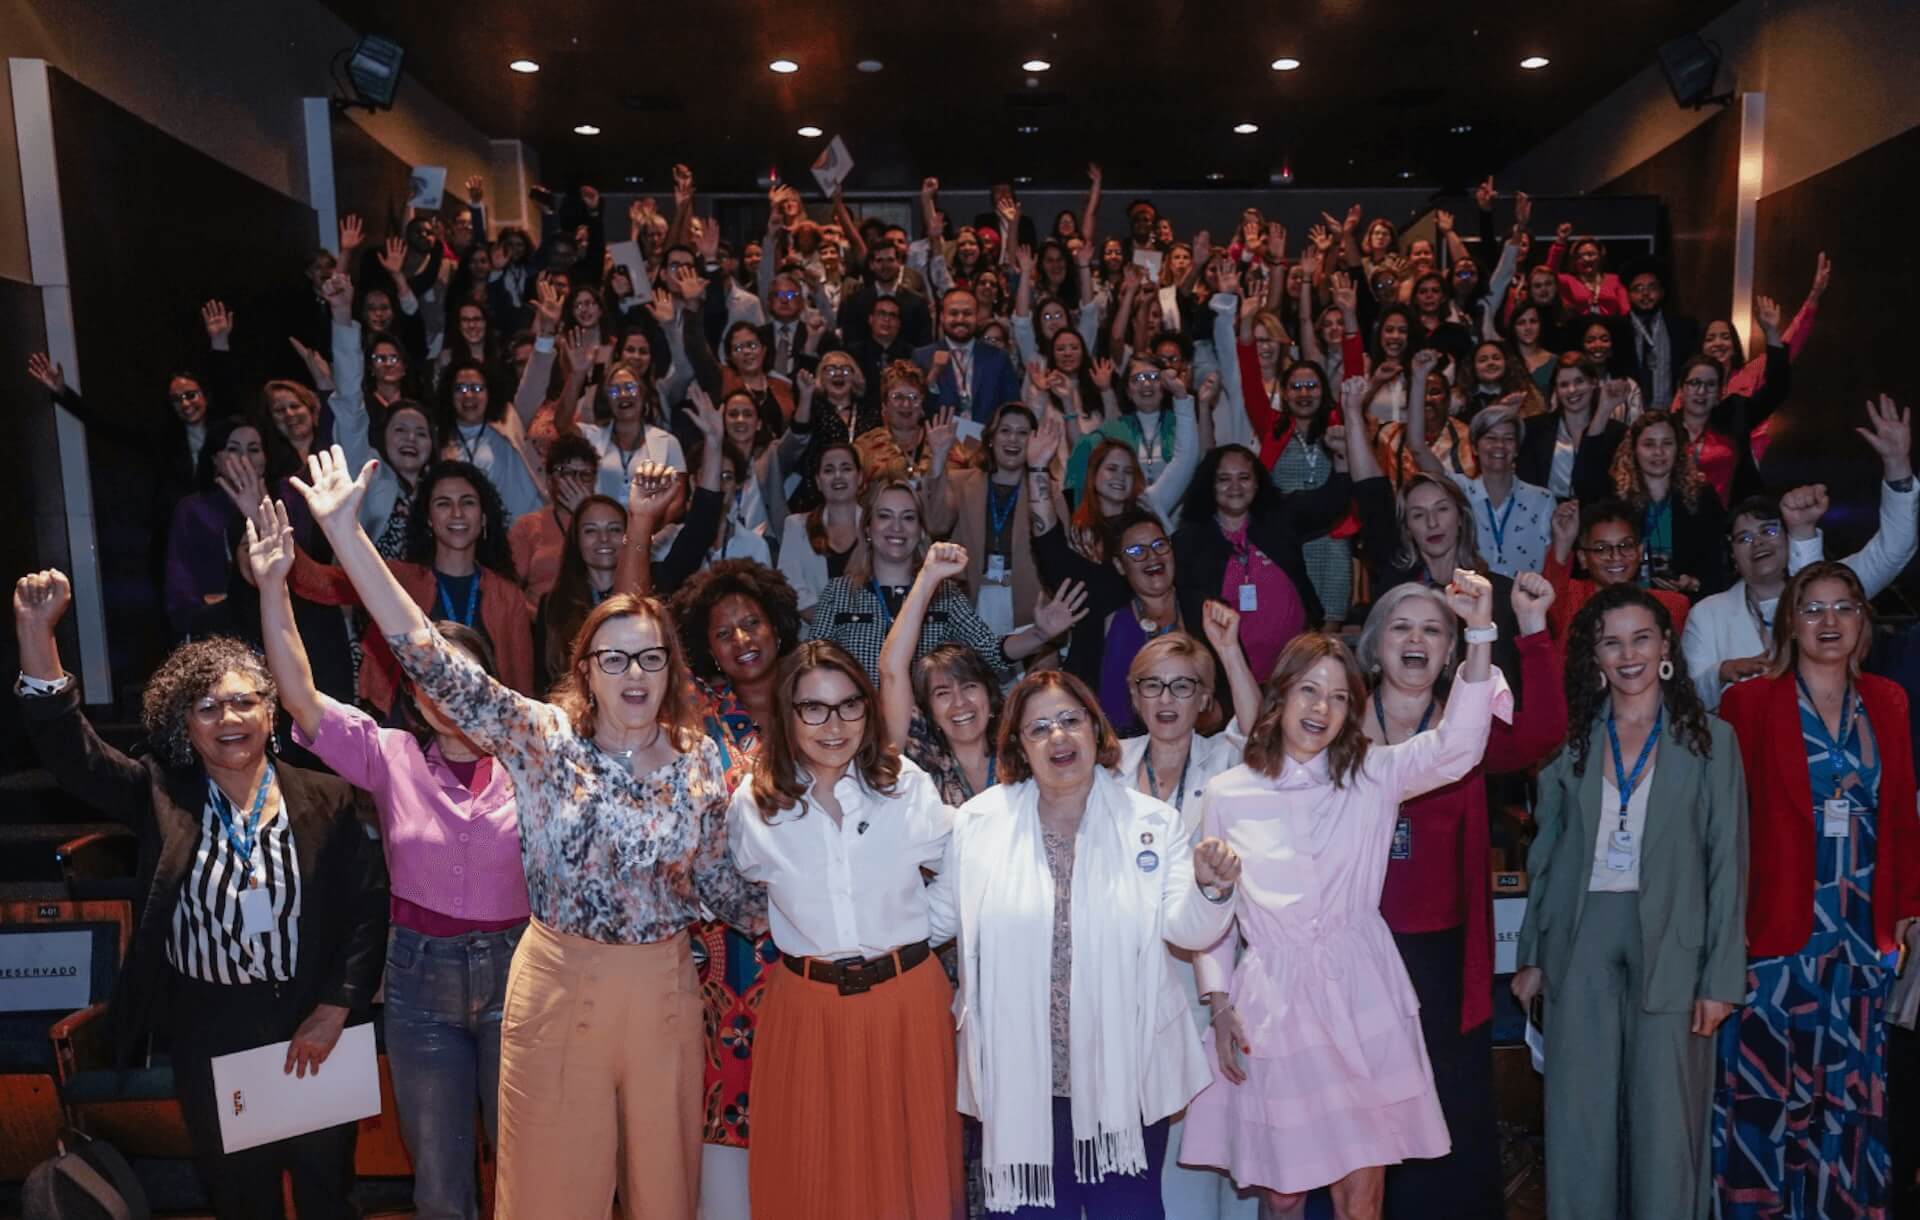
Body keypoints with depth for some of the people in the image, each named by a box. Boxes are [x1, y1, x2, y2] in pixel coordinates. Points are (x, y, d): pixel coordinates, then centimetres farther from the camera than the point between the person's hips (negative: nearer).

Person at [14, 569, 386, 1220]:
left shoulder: (325, 801, -7)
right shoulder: (164, 797, -3)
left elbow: (369, 908, -7)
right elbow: (70, 751, -16)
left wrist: (335, 1011, -12)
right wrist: (36, 633, -27)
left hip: (309, 1030, -1)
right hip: (205, 1037, 1)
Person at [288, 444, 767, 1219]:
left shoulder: (700, 760, -2)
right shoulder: (544, 740, -10)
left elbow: (718, 882, 6)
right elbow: (430, 658, -17)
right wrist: (345, 532, -22)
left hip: (664, 987, 2)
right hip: (560, 983, -2)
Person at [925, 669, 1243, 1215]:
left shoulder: (1152, 822, -2)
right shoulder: (978, 821, -2)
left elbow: (1185, 929, -8)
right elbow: (941, 912, 5)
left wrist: (1210, 888, -27)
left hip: (1125, 1071, 0)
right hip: (1019, 1072, 0)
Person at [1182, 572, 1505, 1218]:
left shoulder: (1373, 776, 2)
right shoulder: (1227, 793, 1)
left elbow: (1456, 744, -14)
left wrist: (1480, 632, -24)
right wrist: (1219, 1002, 2)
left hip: (1361, 1001, 0)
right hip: (1270, 1005, 0)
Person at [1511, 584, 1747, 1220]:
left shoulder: (1709, 739, 1)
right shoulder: (1573, 739, 6)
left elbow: (1728, 862, 0)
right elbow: (1546, 853, 8)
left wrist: (1721, 976, -5)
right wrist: (1532, 956, 5)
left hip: (1670, 946, -2)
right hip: (1582, 943, 2)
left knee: (1665, 1116, 6)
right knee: (1578, 1116, 7)